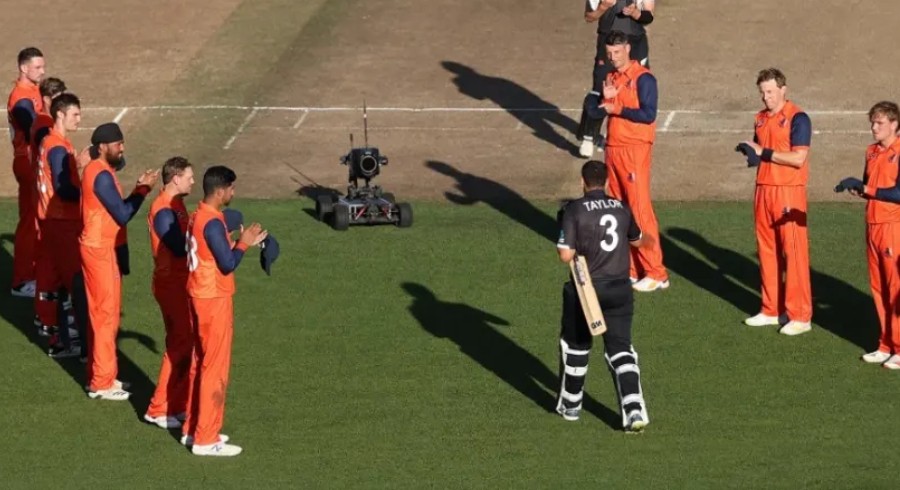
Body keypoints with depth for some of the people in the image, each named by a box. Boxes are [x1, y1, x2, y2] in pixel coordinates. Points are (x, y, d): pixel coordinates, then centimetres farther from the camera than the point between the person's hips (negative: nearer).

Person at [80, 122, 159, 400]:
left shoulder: (99, 170, 10)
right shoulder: (101, 175, -21)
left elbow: (115, 209, 14)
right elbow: (122, 215, -20)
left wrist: (139, 188, 4)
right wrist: (143, 189, -13)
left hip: (102, 248, 10)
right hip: (99, 250, -10)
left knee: (102, 313, 16)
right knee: (105, 315, -3)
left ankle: (100, 375, 25)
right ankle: (101, 384, 3)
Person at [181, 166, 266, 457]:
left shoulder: (199, 216, 9)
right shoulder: (213, 223, -22)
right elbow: (227, 265, -22)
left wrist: (235, 242, 9)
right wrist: (244, 243, -9)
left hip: (201, 296, 10)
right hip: (214, 300, -10)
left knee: (203, 363, 18)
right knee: (215, 368, -3)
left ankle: (193, 429, 25)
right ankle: (205, 439, 2)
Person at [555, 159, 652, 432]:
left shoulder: (574, 210, -9)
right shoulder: (621, 208, 6)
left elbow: (566, 255, -15)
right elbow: (637, 240, 26)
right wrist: (650, 240, 50)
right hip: (619, 290, 3)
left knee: (576, 346, 17)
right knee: (621, 349, 3)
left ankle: (570, 405, 28)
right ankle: (634, 409, -12)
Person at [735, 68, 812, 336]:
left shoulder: (797, 119, -9)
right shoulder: (761, 118, 14)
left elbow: (798, 158, -17)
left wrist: (764, 153, -12)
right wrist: (751, 152, 1)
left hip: (788, 192, -7)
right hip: (763, 190, 7)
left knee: (793, 252, -6)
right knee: (767, 250, 10)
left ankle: (800, 316, -3)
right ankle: (772, 310, 19)